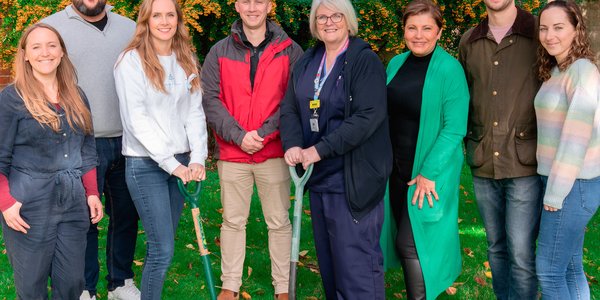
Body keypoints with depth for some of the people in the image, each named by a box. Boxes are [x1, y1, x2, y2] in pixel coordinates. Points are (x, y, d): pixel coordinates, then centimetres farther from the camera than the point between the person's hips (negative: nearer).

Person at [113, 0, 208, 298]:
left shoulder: (187, 58, 9)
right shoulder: (131, 60, -9)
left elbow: (195, 112, 6)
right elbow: (137, 120, -14)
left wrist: (197, 158, -7)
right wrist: (171, 163, -17)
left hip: (181, 162, 6)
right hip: (145, 164, -5)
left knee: (162, 244, 11)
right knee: (163, 249, -6)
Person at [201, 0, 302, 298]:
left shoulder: (289, 50, 0)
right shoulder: (219, 52, 4)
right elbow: (210, 99, -3)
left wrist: (263, 133, -14)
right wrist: (238, 135, -13)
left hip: (274, 152, -1)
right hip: (231, 153, 1)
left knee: (278, 221, 8)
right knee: (233, 221, 11)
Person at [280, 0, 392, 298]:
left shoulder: (365, 61, -9)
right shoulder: (306, 62, 12)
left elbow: (368, 116, -18)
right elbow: (289, 109, 10)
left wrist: (320, 150, -21)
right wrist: (293, 144, -10)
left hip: (353, 178, -7)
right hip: (318, 175, 7)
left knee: (355, 259, -6)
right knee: (327, 257, 15)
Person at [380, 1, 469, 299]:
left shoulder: (449, 69, -13)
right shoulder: (396, 63, 6)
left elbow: (454, 128, -16)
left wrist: (429, 173, -19)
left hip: (430, 172, -6)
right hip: (397, 168, 6)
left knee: (412, 243, -7)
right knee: (402, 240, 14)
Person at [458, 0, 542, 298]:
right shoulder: (468, 42, 8)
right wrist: (469, 142, 12)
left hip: (525, 164, -4)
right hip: (483, 165, 4)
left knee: (521, 253, -4)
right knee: (496, 247, 14)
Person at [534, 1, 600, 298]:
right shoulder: (556, 72, 12)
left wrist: (555, 193, -18)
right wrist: (553, 187, 7)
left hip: (573, 184, -9)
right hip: (562, 181, 9)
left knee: (549, 270, -2)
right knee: (570, 267, 14)